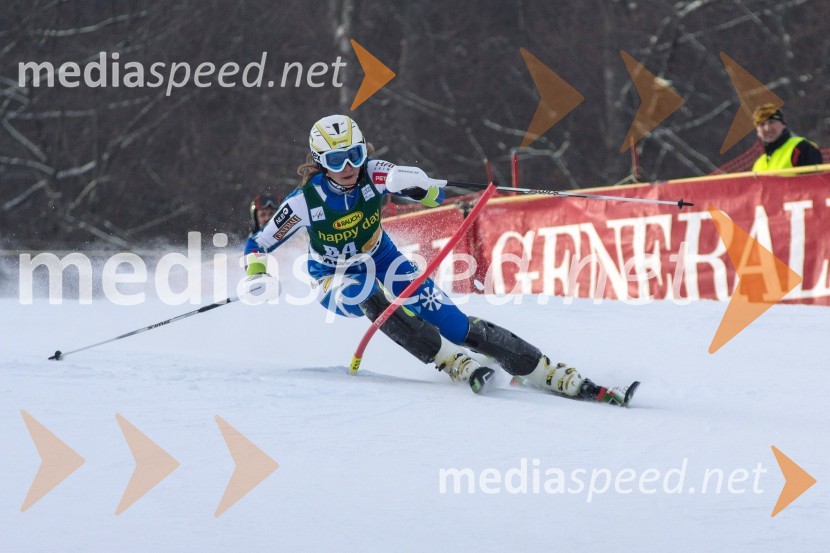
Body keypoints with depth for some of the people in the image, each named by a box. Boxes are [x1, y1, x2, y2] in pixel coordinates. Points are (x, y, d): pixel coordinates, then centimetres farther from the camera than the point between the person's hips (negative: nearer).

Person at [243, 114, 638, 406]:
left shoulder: (372, 175, -21)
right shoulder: (305, 202, -24)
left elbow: (434, 195, -23)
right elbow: (258, 244, -12)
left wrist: (415, 184, -45)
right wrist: (256, 274, -32)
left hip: (381, 261, 1)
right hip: (336, 280, -1)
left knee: (454, 324, -13)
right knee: (366, 294, -38)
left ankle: (555, 375, -14)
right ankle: (455, 364, -35)